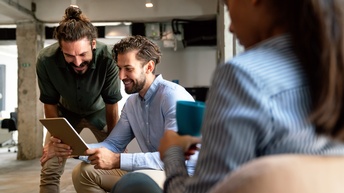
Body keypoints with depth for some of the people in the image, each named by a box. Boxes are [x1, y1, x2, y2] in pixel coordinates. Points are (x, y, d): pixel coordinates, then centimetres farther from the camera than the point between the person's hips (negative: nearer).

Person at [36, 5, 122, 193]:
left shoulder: (107, 58, -36)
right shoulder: (46, 60, -31)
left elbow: (111, 102, -20)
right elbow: (50, 102, -13)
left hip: (100, 112, -1)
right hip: (66, 113, 1)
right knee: (49, 170, -5)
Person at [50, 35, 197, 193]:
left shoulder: (174, 97, -20)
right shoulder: (131, 103, 9)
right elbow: (113, 144, 8)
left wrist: (117, 160, -32)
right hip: (149, 171, 8)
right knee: (83, 172, 3)